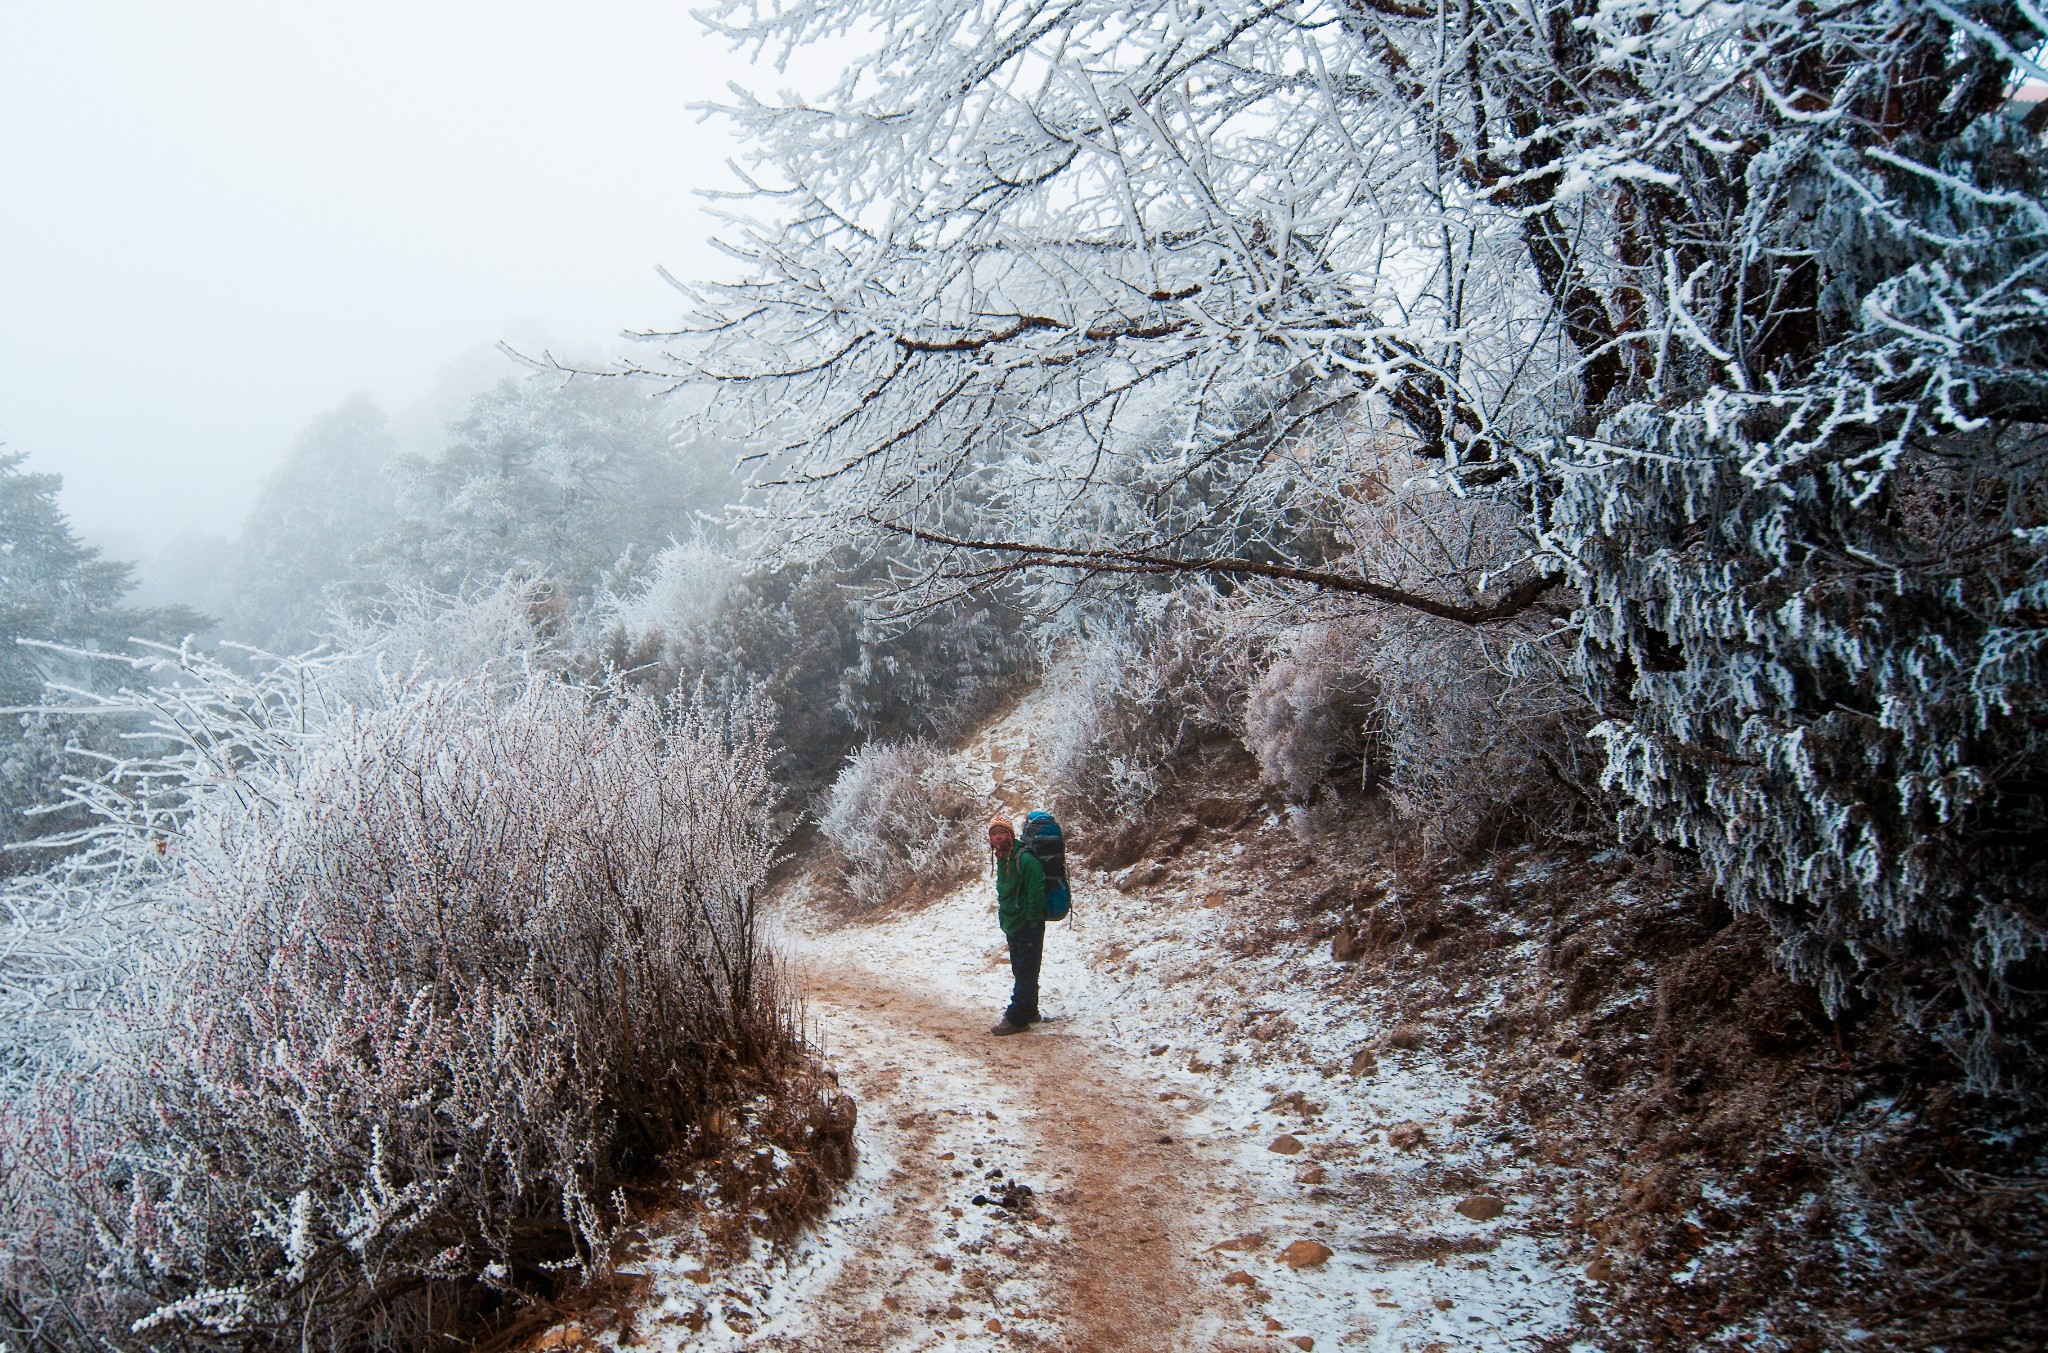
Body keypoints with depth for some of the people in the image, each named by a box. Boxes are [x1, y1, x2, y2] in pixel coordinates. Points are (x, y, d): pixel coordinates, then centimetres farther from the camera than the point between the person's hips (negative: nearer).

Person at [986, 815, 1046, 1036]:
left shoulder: (1025, 859, -21)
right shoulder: (1002, 859, 9)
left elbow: (1036, 893, -23)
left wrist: (1031, 922, -21)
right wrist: (1004, 918, 18)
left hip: (1028, 927, -10)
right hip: (1012, 926, 10)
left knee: (1025, 973, -3)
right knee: (1020, 970, 19)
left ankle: (1017, 1019, 0)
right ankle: (1029, 1011, 31)